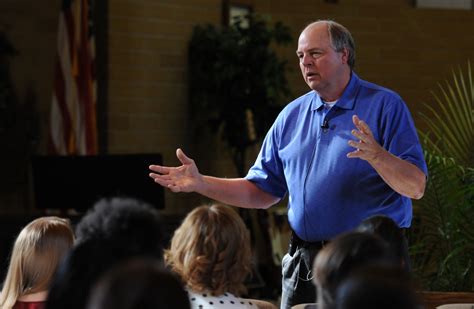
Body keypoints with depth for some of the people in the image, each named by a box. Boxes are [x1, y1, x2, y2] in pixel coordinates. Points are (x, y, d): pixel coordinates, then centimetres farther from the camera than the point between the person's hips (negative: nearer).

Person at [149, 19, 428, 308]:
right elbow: (263, 191, 15)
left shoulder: (385, 106, -4)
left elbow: (416, 187, -12)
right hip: (303, 264, 5)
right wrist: (201, 183, 3)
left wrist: (376, 155, -30)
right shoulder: (292, 115, 12)